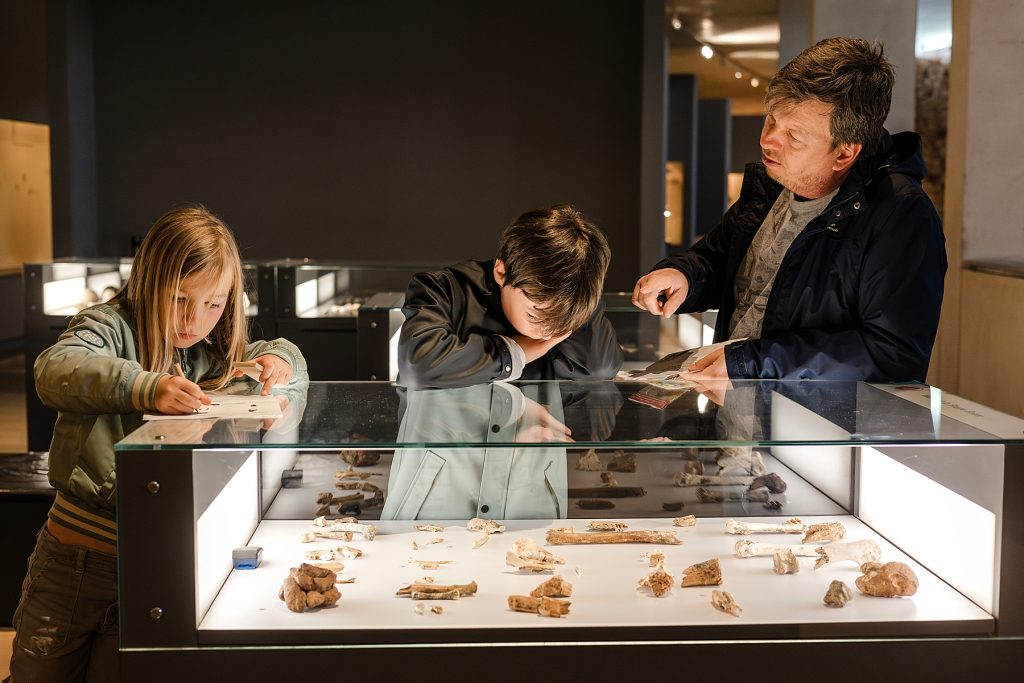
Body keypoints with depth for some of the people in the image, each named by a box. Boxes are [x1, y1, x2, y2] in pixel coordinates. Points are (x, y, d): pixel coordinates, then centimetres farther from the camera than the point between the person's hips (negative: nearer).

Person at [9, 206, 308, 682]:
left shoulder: (210, 351, 9)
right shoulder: (110, 326, -9)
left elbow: (281, 352, 22)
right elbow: (53, 371, -28)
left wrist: (279, 361, -3)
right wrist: (146, 387, -42)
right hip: (74, 553, -3)